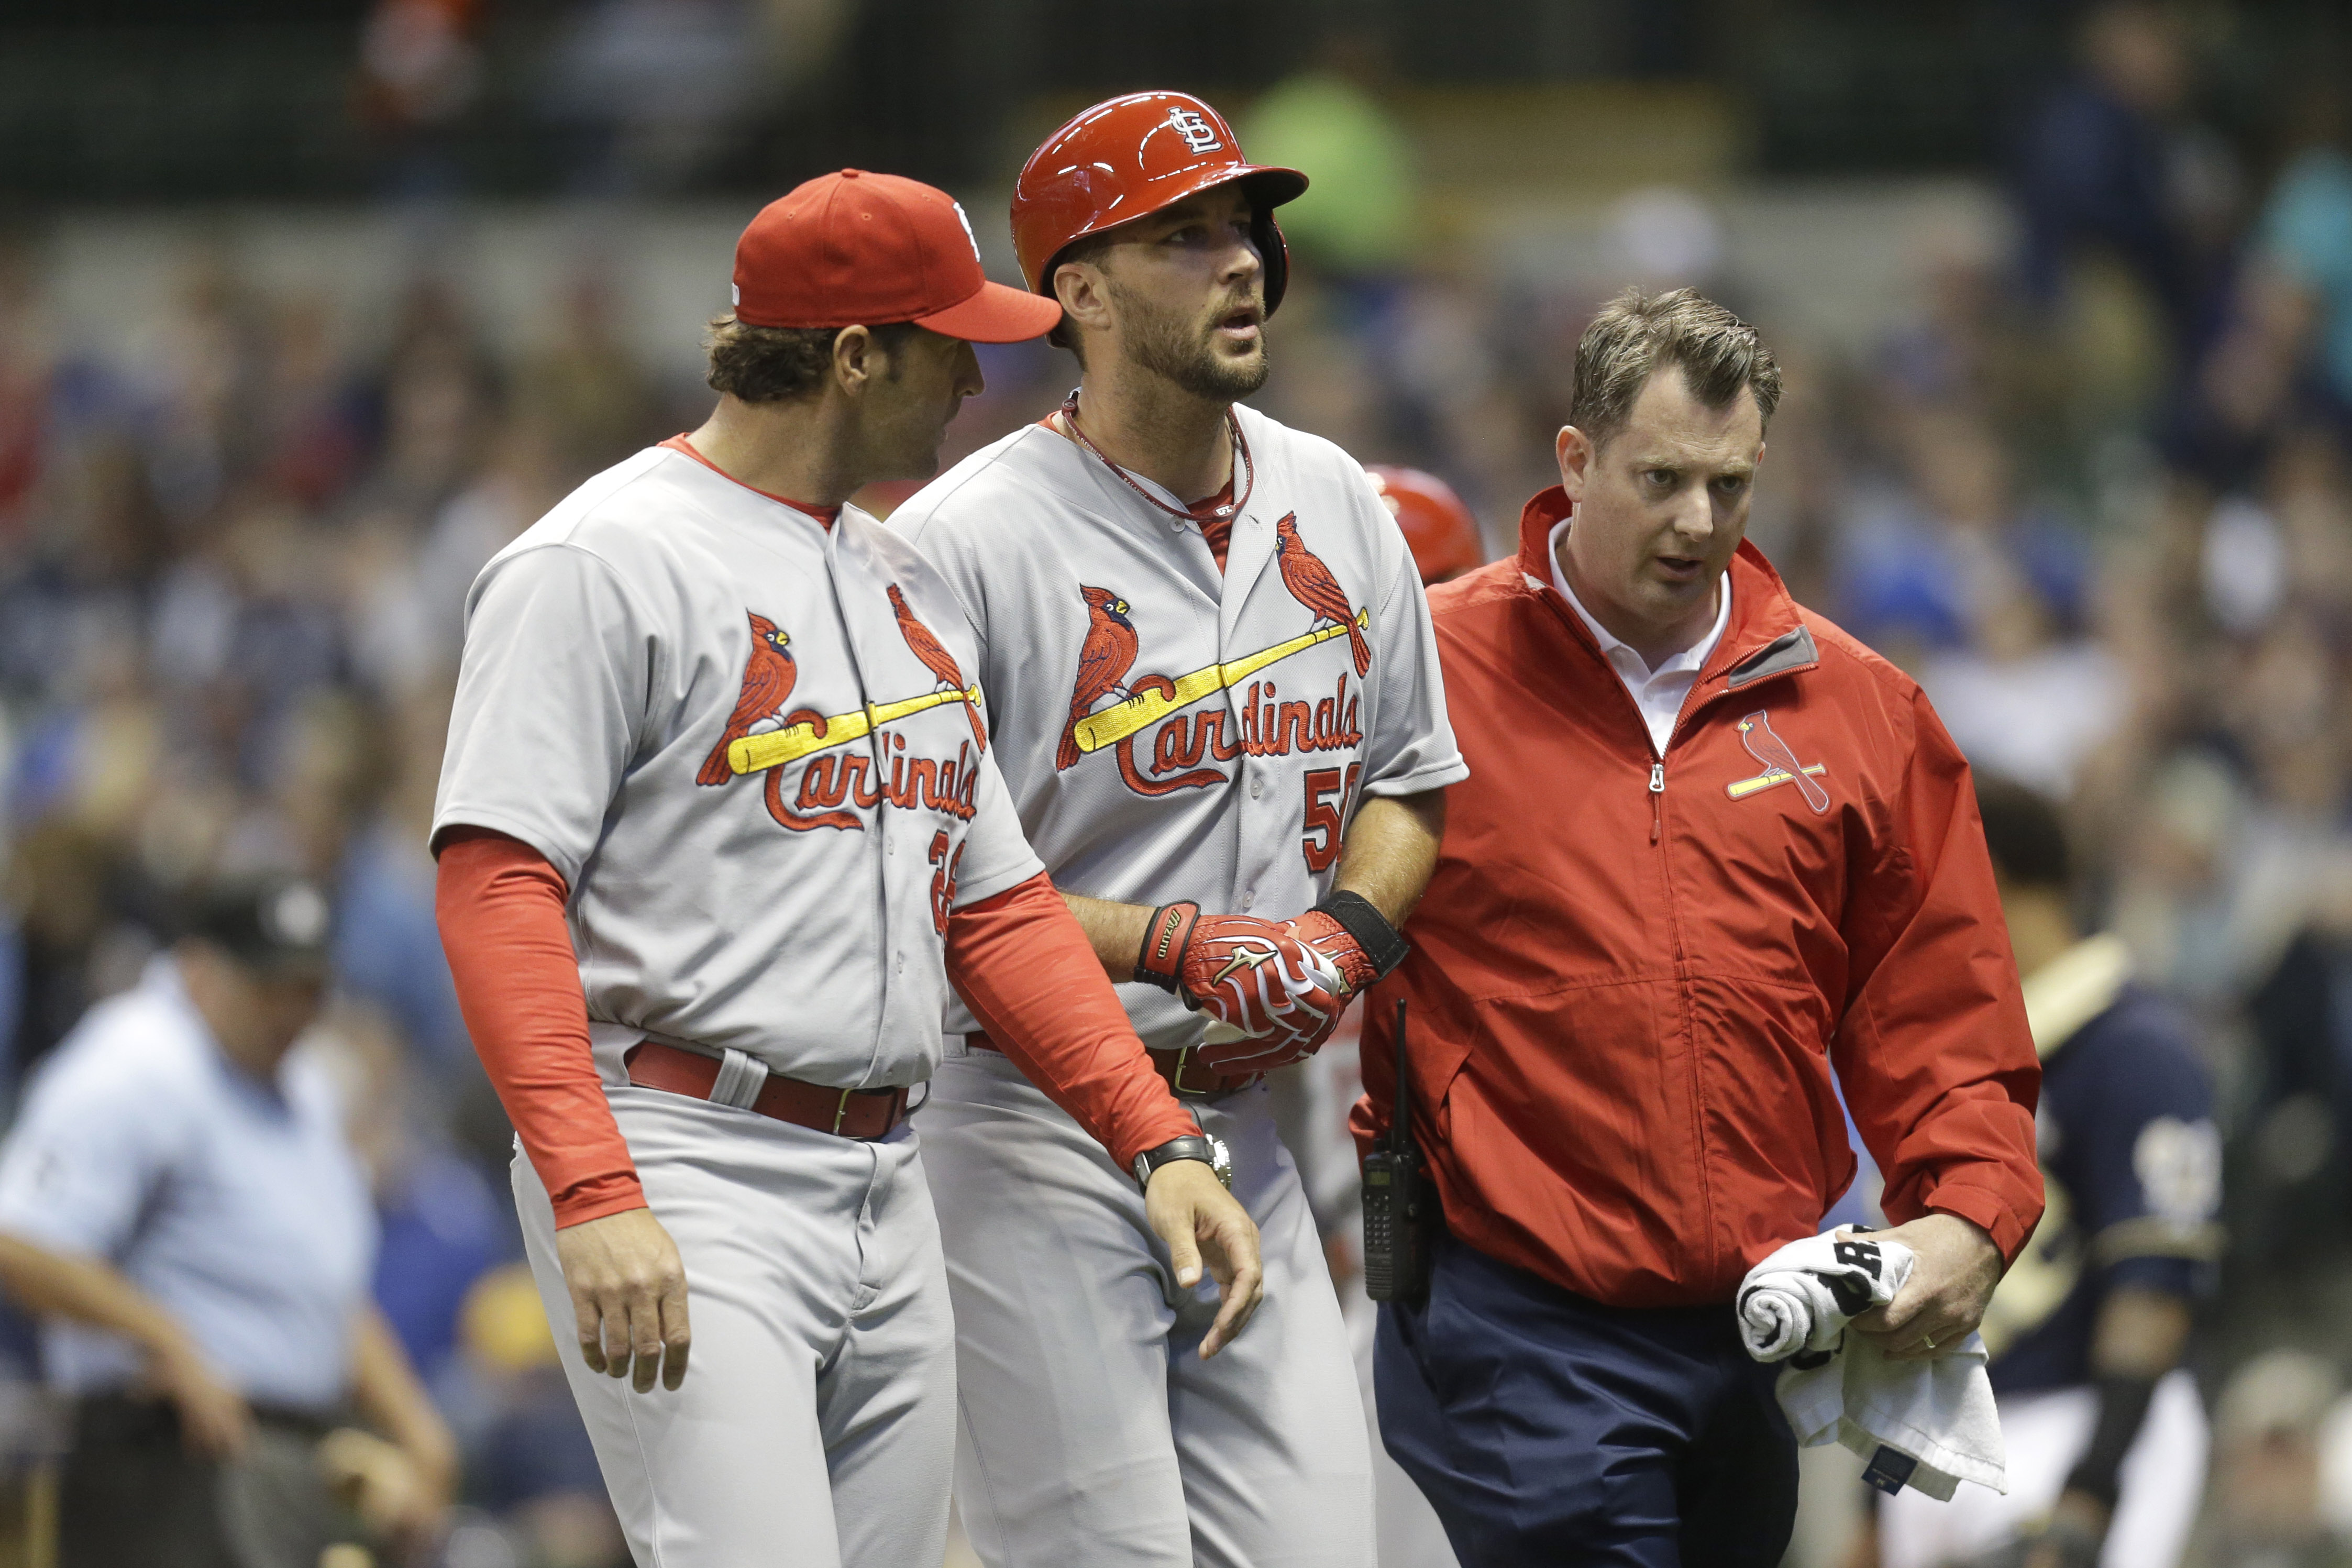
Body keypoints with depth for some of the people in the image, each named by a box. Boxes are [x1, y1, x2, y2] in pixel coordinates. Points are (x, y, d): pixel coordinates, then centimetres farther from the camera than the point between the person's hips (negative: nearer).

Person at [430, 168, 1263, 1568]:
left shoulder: (911, 589, 19)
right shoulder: (604, 566, -7)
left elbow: (998, 907, 22)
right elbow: (498, 887, -14)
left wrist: (1160, 1141, 9)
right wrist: (593, 1195, -25)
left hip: (889, 1192, 8)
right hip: (682, 1176, -8)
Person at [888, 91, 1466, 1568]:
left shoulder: (1334, 507, 10)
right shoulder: (964, 543, -12)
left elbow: (1409, 781, 22)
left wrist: (1345, 934, 1)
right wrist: (1180, 942, -19)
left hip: (1242, 1119, 6)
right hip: (1029, 1134, -6)